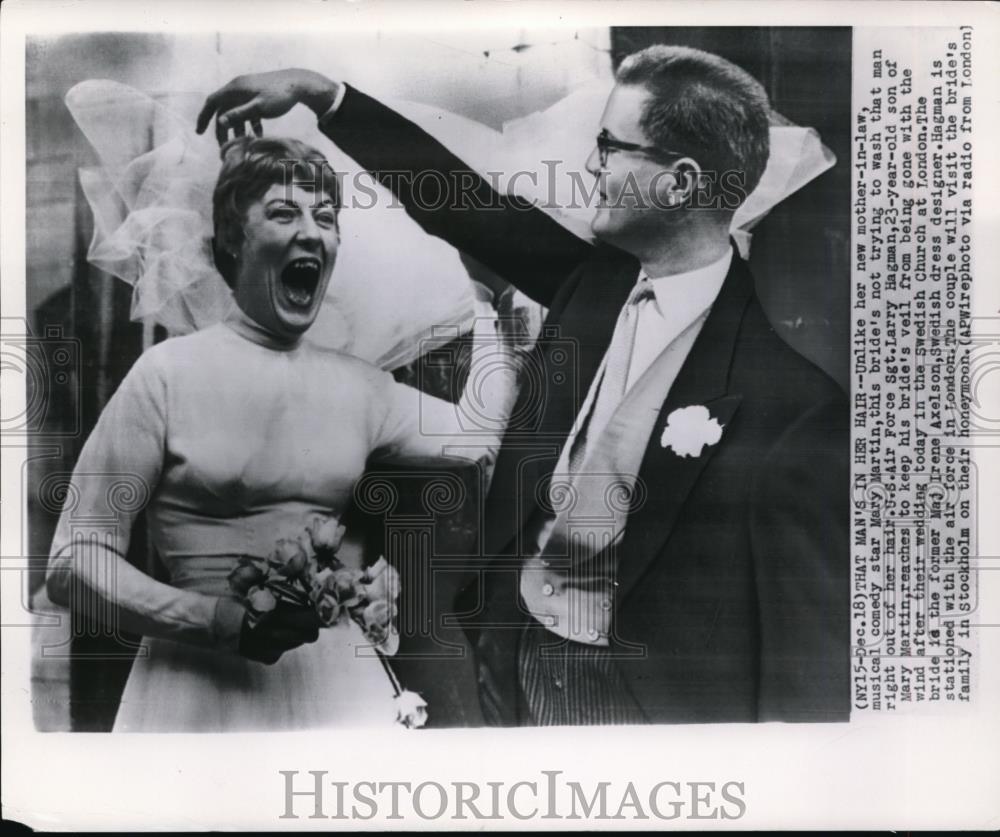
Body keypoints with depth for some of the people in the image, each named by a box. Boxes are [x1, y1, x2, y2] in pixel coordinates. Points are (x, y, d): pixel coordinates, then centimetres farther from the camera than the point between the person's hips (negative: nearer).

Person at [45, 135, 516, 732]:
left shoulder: (358, 385, 4)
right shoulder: (171, 373, -8)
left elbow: (477, 437, 13)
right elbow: (75, 564, -8)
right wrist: (222, 622, -21)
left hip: (338, 678, 4)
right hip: (201, 686, -4)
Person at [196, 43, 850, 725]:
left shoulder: (789, 375, -22)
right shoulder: (597, 281, -4)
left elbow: (810, 616, -18)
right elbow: (467, 205, 4)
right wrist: (318, 92, 8)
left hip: (649, 697, -5)